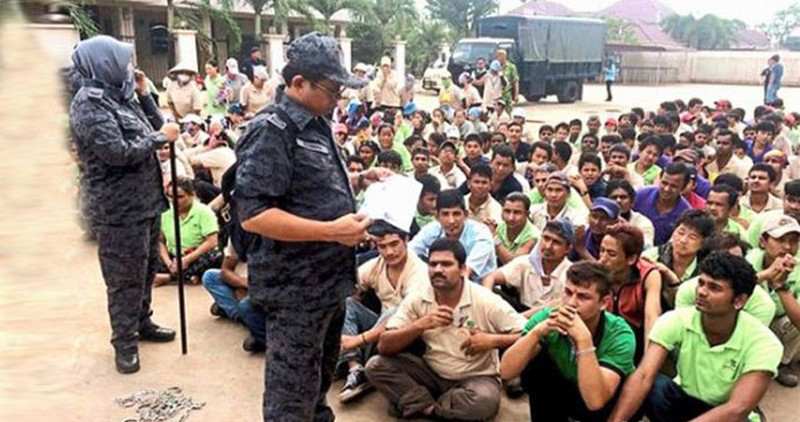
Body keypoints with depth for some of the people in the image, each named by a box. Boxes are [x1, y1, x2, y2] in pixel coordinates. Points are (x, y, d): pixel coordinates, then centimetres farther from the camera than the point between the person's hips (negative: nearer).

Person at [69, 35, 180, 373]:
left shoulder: (119, 96, 11)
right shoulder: (88, 104, -16)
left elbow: (155, 127, 12)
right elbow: (119, 153, -24)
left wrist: (144, 94, 4)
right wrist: (161, 137, -15)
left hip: (145, 200, 9)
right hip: (119, 209, -9)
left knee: (146, 268, 20)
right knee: (125, 278, 1)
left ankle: (142, 323, 36)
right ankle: (124, 342, 15)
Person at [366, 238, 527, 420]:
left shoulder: (486, 300, -17)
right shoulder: (417, 298, -9)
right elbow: (383, 347, -13)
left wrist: (493, 340, -28)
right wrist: (421, 325, -26)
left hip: (475, 377, -2)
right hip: (433, 373, 3)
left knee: (485, 400, -36)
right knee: (376, 365, -15)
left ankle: (414, 405, -13)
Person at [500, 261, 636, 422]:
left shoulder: (619, 334, -29)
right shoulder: (547, 318, -22)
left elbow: (596, 400, -41)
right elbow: (506, 371, -29)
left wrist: (584, 339, -48)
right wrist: (537, 331, -41)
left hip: (608, 406, -3)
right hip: (563, 394, 3)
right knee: (535, 362, -24)